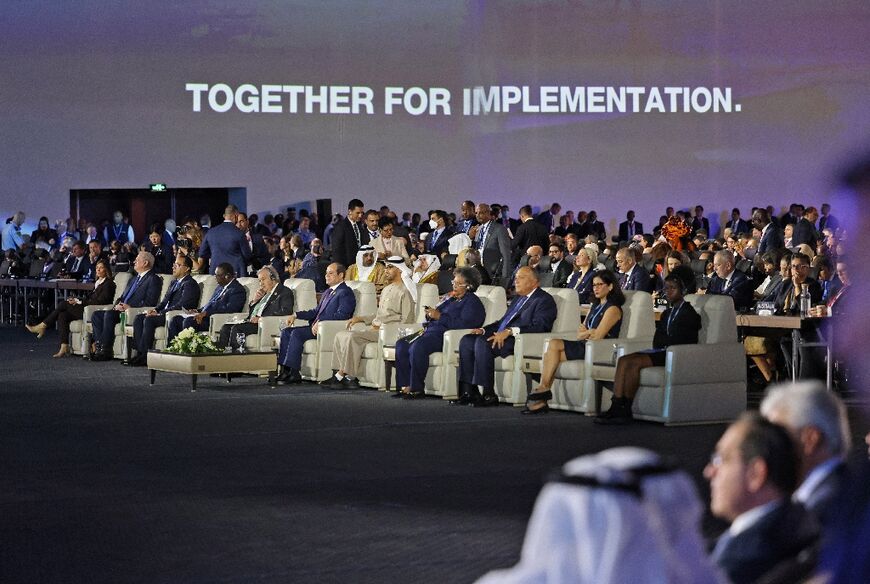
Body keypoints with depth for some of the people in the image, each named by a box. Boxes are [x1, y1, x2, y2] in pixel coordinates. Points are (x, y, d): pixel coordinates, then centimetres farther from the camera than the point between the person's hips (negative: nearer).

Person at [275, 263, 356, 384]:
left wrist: (320, 322, -25)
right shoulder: (328, 292, 24)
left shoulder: (346, 293, -6)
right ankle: (283, 370, -10)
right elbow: (317, 311, 27)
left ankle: (293, 373, -26)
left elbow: (342, 315, -19)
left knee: (297, 333, -26)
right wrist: (296, 315, 13)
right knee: (286, 332, -2)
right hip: (317, 325, 10)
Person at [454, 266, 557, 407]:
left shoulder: (545, 300, -2)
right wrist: (483, 330, 10)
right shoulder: (518, 298, 28)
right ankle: (469, 391, -10)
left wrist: (509, 331, -27)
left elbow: (539, 326, -18)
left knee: (483, 343, -31)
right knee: (466, 341, -8)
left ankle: (489, 394, -27)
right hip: (500, 336, 9)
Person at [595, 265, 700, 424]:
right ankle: (616, 407, -26)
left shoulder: (689, 313, -2)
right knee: (623, 360, -15)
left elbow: (678, 341, -13)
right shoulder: (667, 313, 25)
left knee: (633, 363, -26)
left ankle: (625, 411, -23)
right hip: (661, 352, 8)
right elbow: (657, 342, 16)